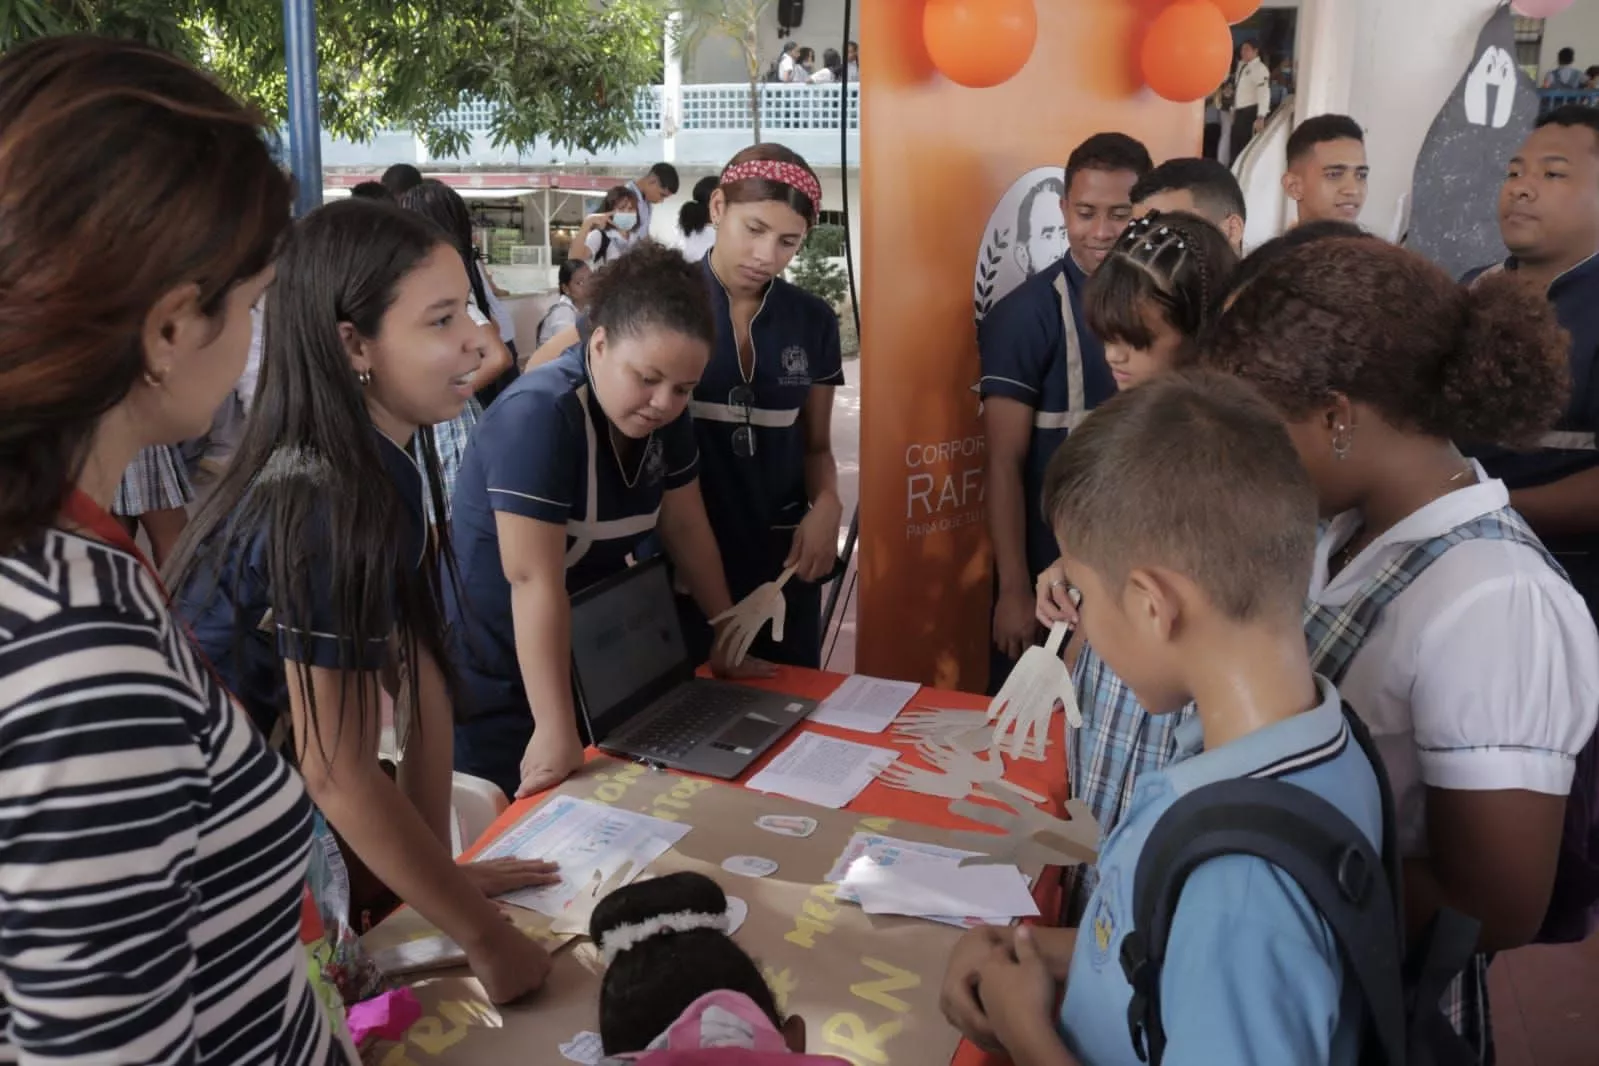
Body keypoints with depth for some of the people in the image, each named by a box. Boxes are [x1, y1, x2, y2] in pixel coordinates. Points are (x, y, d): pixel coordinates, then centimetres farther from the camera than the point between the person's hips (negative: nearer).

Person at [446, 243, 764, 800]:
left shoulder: (663, 416, -4)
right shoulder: (538, 416, -27)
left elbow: (686, 530, 7)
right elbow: (535, 581, -31)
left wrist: (726, 642, 11)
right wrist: (555, 730, -33)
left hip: (588, 667, 7)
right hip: (493, 686, -7)